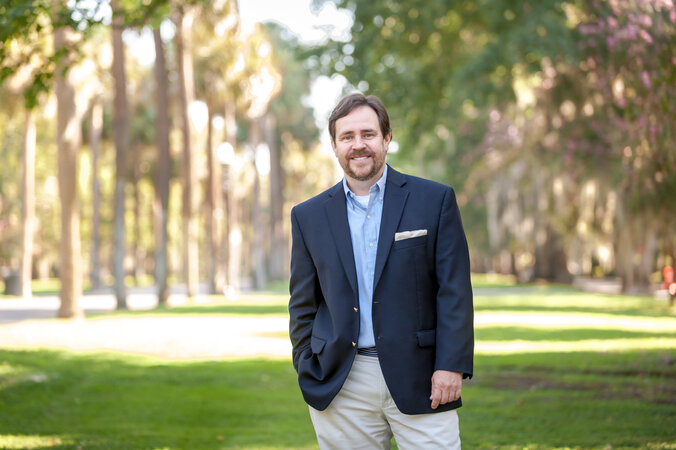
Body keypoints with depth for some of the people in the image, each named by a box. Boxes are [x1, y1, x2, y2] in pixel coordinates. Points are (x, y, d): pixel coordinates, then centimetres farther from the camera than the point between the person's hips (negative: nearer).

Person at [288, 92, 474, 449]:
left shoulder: (435, 200, 3)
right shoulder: (309, 216, 9)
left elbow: (454, 291, -1)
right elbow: (303, 305, 13)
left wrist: (451, 365, -9)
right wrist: (308, 377, 6)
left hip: (418, 380, -2)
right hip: (342, 389, 2)